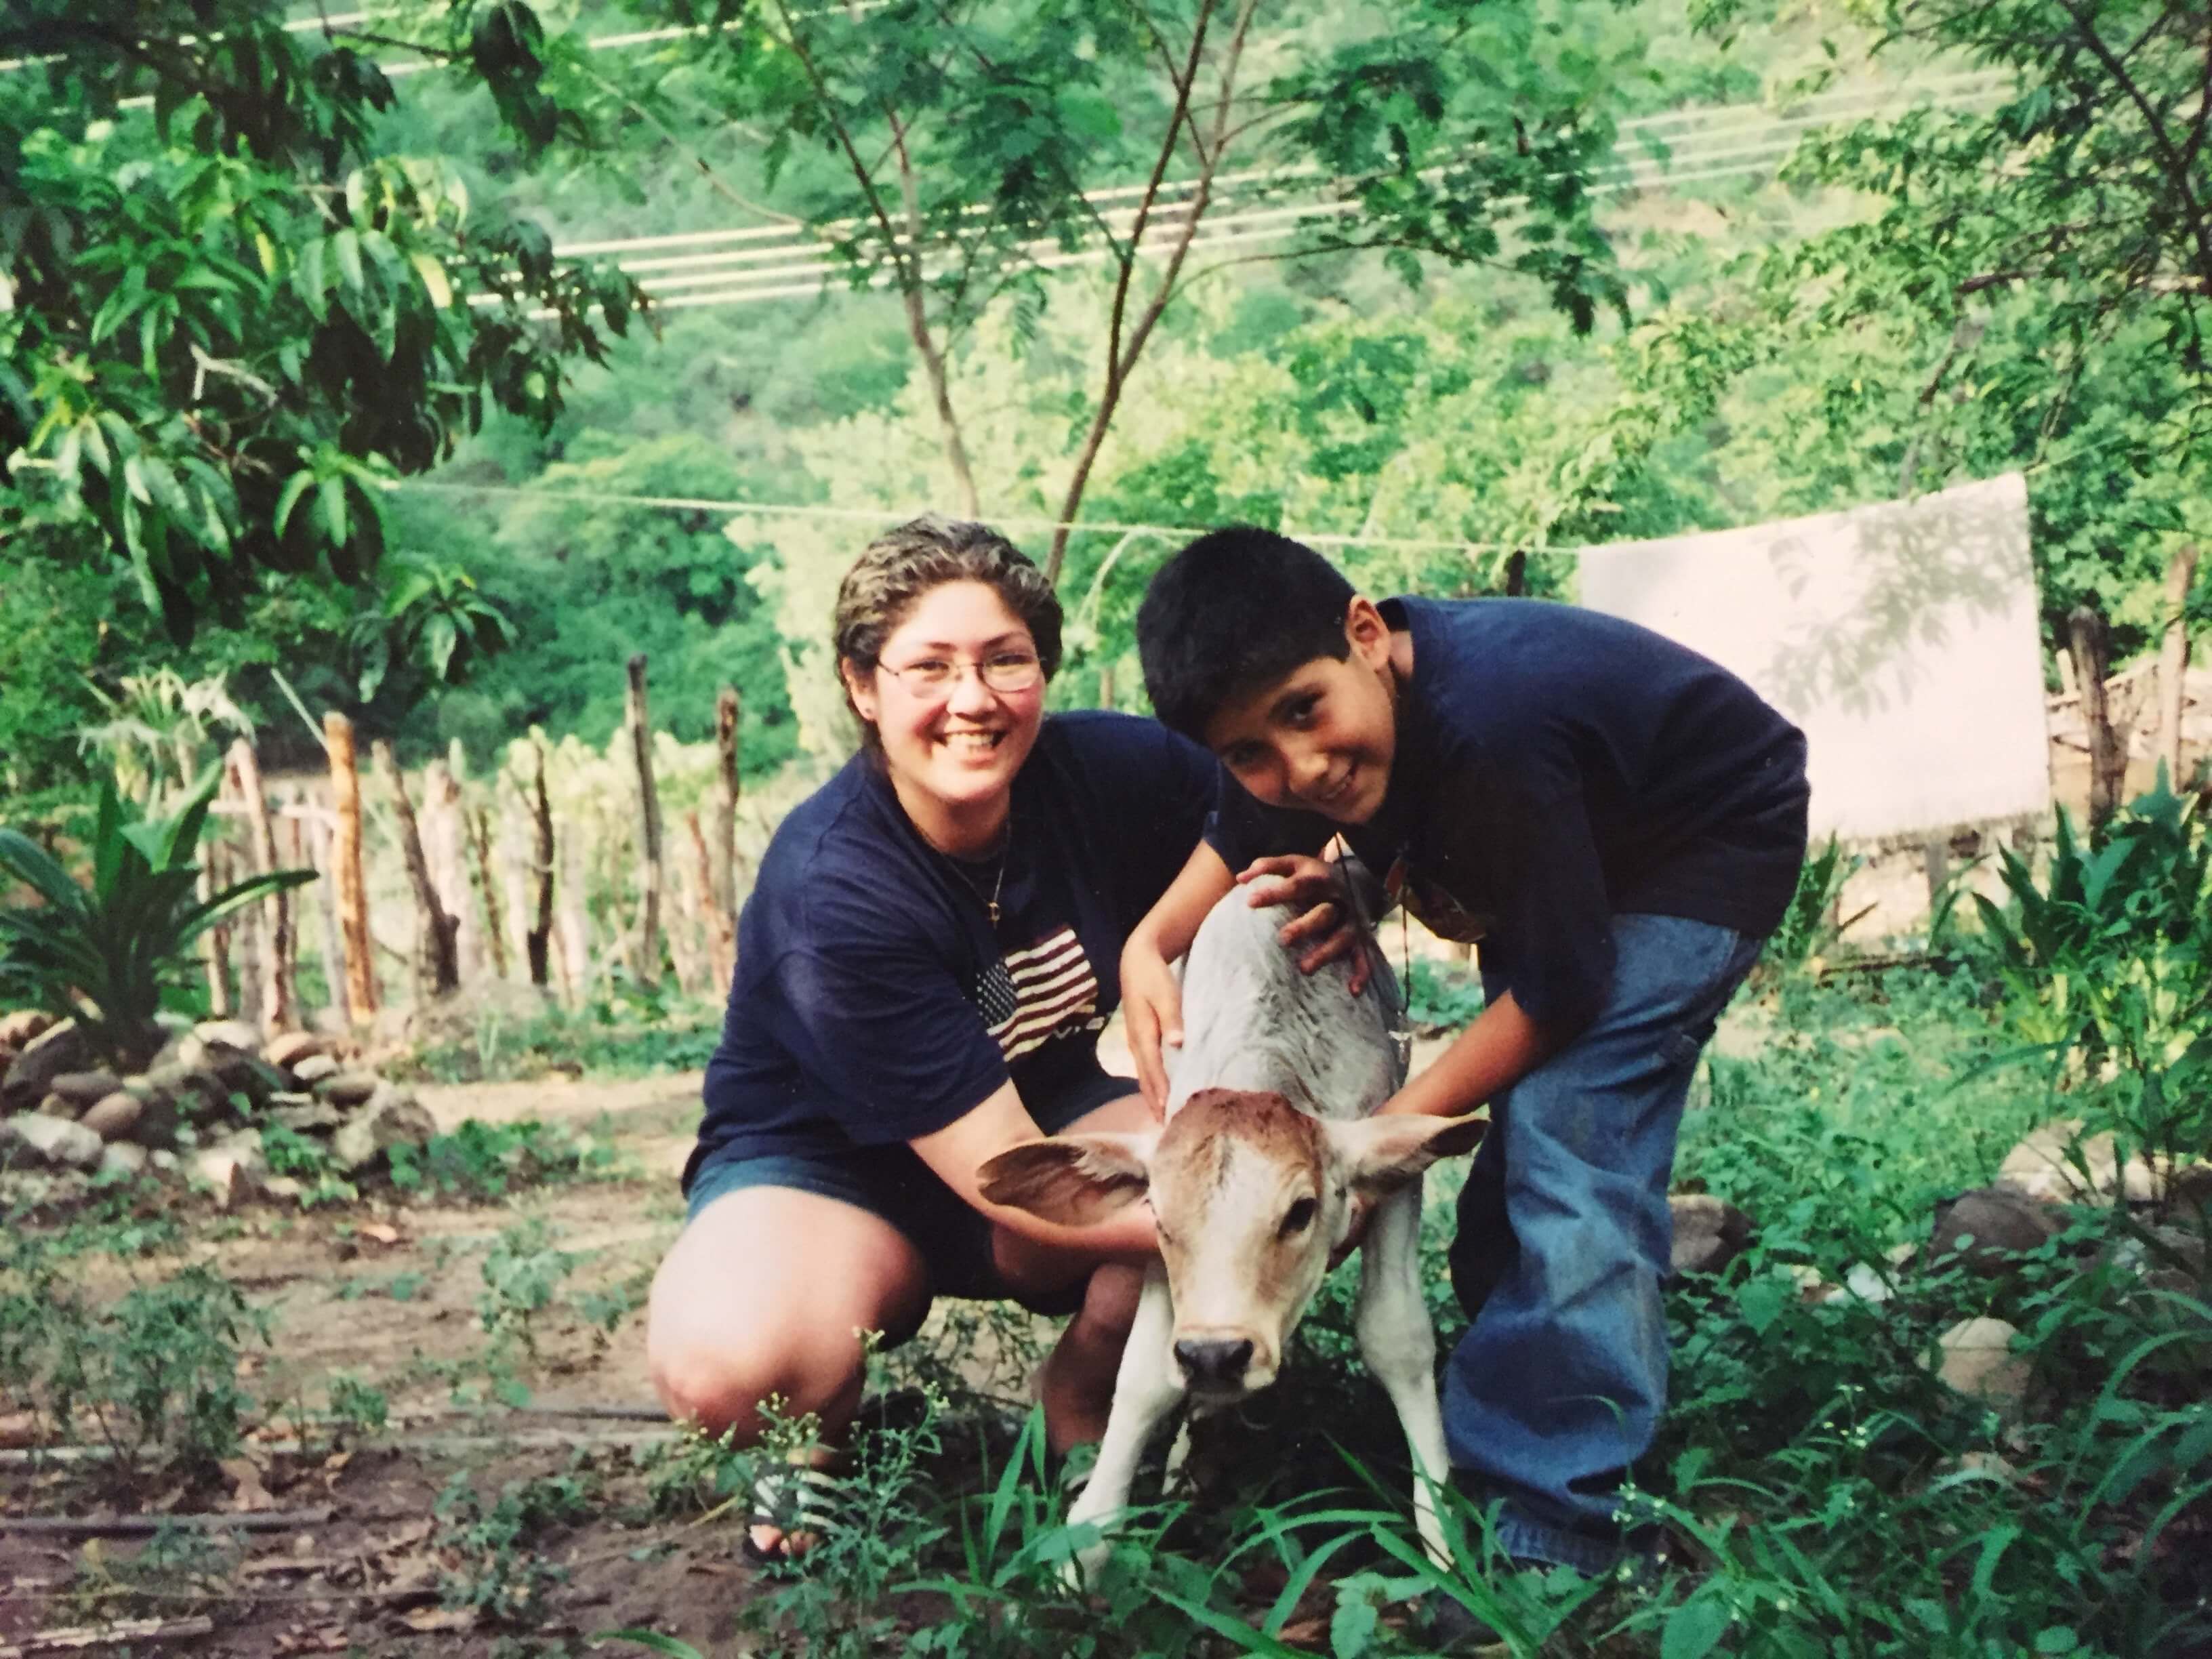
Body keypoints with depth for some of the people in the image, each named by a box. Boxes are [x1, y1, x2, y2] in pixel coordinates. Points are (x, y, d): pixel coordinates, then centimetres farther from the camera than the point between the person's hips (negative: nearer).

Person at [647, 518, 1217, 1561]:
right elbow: (1011, 1182, -27)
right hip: (829, 1169, -4)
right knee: (728, 1367, -37)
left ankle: (1081, 1408, 2)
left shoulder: (1104, 770, -16)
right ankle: (820, 1440, 2)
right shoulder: (832, 895, -29)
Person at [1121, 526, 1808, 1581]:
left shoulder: (1490, 730, -41)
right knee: (1523, 1129, 8)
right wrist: (1148, 947, -15)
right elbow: (1244, 839, 4)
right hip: (1571, 852, 8)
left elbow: (1561, 987, -29)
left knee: (1568, 1128, -20)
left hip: (1708, 849, -8)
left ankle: (1547, 1514, -16)